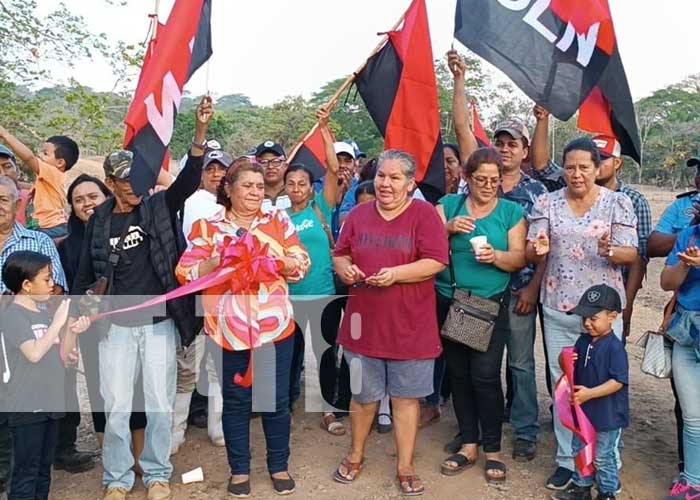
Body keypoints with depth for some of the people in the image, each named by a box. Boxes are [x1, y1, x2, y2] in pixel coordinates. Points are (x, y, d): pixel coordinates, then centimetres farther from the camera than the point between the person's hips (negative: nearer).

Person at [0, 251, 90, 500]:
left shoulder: (44, 312, 9)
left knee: (44, 471, 16)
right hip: (26, 408, -8)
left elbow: (59, 358, 13)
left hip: (49, 404, 8)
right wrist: (57, 322, -22)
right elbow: (34, 353, -27)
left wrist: (73, 331, -2)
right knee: (26, 473, -1)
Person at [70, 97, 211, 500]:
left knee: (160, 404, 7)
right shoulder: (99, 221, 4)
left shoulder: (158, 207, 0)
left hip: (160, 322, -1)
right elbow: (86, 273, 9)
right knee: (117, 407, 6)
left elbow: (189, 178, -15)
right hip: (116, 325, 1)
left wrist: (201, 131, -29)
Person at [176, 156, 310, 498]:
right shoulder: (208, 226, 2)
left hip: (275, 327, 1)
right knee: (235, 400, 12)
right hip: (228, 330, 0)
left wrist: (277, 259, -16)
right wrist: (219, 260, -18)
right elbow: (186, 272, -3)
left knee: (276, 399, 11)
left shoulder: (279, 221, 5)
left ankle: (279, 466, 29)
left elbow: (301, 264, 2)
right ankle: (239, 469, 28)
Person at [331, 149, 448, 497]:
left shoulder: (424, 214, -6)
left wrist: (395, 274, -24)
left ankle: (405, 467, 23)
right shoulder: (359, 214, 7)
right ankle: (355, 455, 37)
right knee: (363, 395, 16)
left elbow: (436, 262, -13)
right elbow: (340, 254, 14)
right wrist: (345, 269, -9)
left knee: (406, 397, 8)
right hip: (364, 322, 3)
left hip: (410, 326, -3)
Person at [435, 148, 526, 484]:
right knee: (458, 374, 7)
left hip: (490, 304, -2)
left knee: (485, 375, -7)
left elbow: (519, 259, -1)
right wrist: (448, 228, -18)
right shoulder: (448, 205, 7)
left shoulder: (511, 211, 5)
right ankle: (469, 444, 22)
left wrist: (496, 256, -20)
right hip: (449, 302, 2)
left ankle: (493, 449, 11)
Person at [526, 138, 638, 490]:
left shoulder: (618, 203, 0)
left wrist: (610, 251, -25)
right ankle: (567, 460, 22)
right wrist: (539, 250, -22)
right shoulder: (547, 203, 4)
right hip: (557, 309, 2)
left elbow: (631, 254, -3)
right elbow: (531, 253, 1)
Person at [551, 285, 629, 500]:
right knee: (579, 450, 19)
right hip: (583, 410, 7)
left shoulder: (615, 347, -20)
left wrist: (589, 393, -28)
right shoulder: (583, 342, 1)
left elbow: (618, 381, -23)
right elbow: (573, 373, 11)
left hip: (607, 414, -7)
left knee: (602, 456, 8)